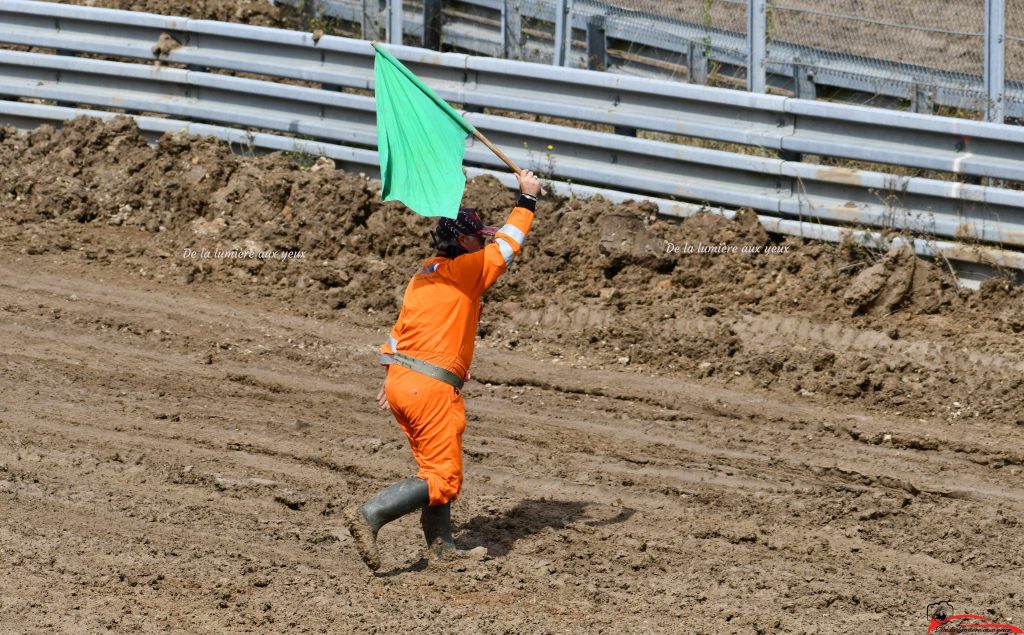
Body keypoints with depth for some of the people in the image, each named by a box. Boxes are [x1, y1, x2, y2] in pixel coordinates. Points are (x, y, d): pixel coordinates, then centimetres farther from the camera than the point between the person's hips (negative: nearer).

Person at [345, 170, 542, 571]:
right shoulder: (467, 270, -7)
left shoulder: (422, 277, 16)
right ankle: (370, 516, -20)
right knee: (442, 479, -8)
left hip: (400, 381, 9)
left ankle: (441, 545, 22)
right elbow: (508, 244, 1)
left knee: (436, 467, 19)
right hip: (432, 387, -9)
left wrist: (392, 380, 21)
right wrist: (527, 199, 13)